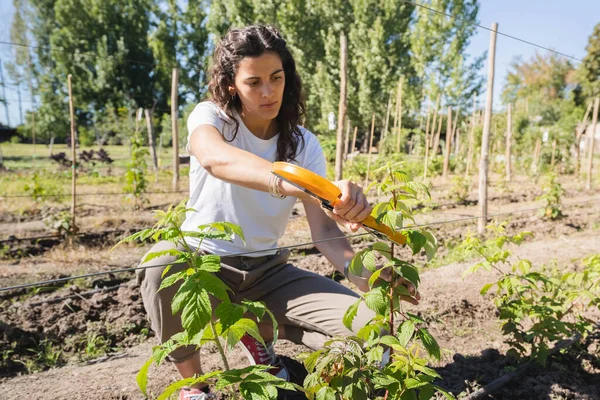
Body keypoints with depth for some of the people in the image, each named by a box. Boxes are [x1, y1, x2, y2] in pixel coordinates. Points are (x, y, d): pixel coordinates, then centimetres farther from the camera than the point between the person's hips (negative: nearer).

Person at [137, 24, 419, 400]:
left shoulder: (304, 145, -6)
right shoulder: (210, 116, -13)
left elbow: (323, 229, -14)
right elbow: (215, 159, -40)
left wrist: (358, 270, -35)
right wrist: (299, 184, -57)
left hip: (266, 271, 2)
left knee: (369, 325, -14)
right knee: (163, 262, -38)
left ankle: (259, 332, 12)